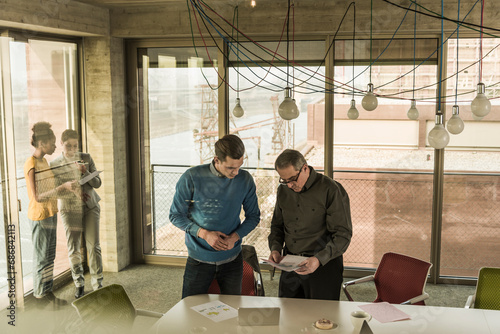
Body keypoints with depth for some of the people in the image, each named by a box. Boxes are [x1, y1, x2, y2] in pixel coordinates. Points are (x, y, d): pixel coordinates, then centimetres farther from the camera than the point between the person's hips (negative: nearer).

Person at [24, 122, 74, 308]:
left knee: (50, 257, 14)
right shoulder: (30, 165, -18)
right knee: (41, 258, 2)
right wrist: (63, 187, -29)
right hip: (39, 217, -9)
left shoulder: (43, 161, 9)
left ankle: (48, 293, 24)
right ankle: (40, 297, 13)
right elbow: (38, 197, -23)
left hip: (50, 215, 9)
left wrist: (74, 192, 7)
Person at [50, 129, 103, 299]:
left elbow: (97, 183, -1)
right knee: (73, 248, 2)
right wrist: (75, 193, -16)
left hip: (90, 207, 1)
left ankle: (98, 283, 6)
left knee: (93, 245, -3)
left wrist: (85, 172, -19)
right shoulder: (54, 165, -2)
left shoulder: (86, 158, 1)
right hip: (69, 209, 0)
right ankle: (79, 284, 17)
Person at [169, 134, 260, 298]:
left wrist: (235, 237, -12)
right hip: (199, 259, -2)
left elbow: (253, 216, 5)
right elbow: (176, 215, -6)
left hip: (232, 259, 2)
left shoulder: (245, 180, -6)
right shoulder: (192, 178, -13)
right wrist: (204, 233, -18)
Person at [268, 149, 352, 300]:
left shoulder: (331, 190, -13)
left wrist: (319, 259, -26)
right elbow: (277, 225, 18)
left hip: (324, 266, -5)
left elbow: (343, 234, -15)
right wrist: (275, 248, -1)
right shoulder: (283, 190, 6)